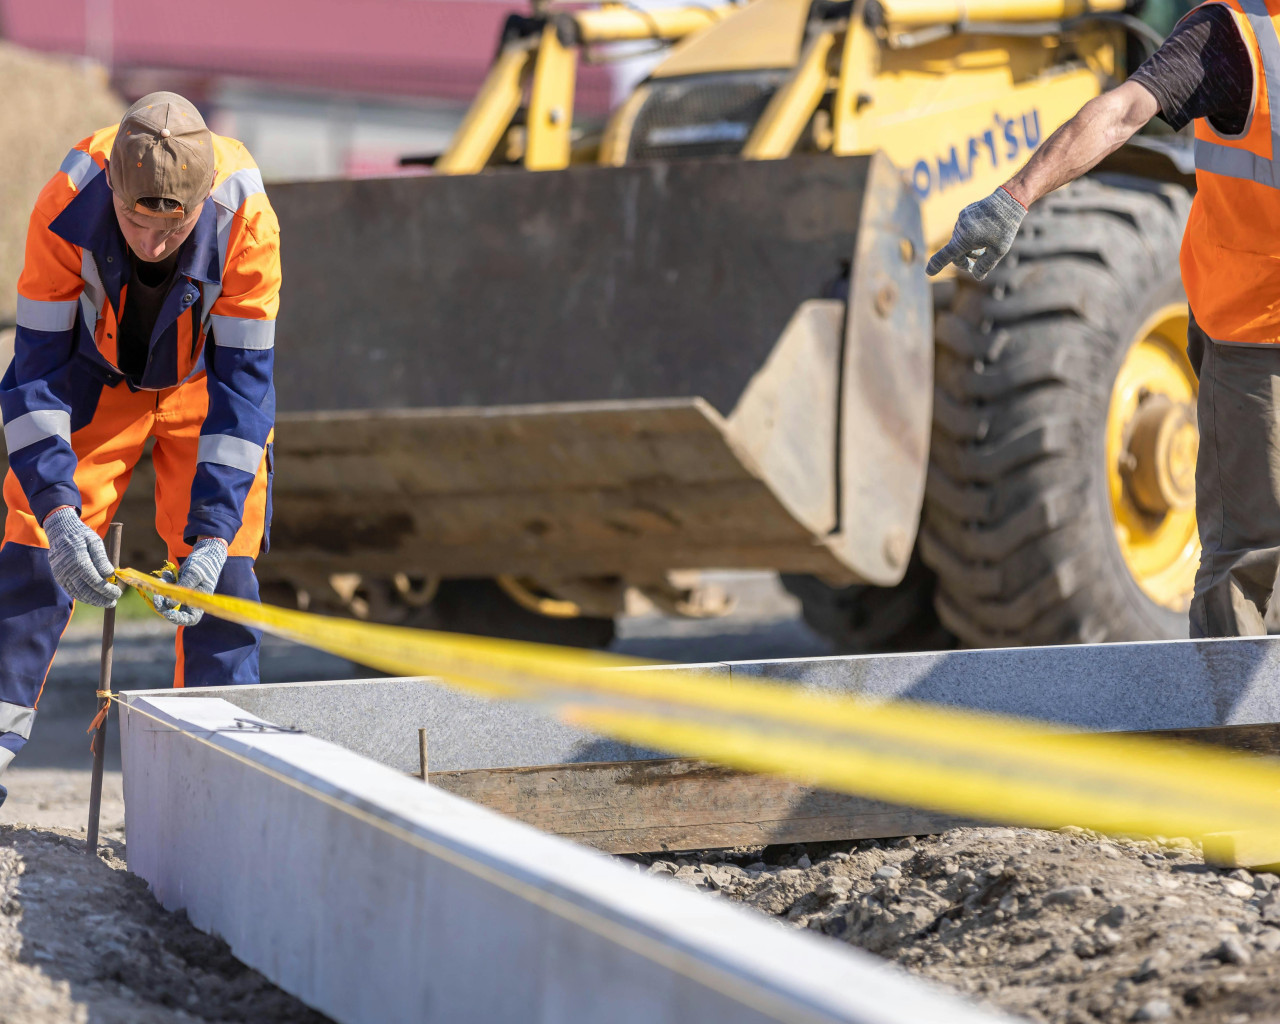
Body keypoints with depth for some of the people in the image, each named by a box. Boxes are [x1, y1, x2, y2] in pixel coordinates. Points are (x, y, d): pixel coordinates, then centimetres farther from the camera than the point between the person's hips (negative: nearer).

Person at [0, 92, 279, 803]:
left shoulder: (246, 218, -35)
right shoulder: (65, 208, -34)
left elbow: (243, 379, -28)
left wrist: (213, 534, -34)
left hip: (201, 382, 0)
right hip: (95, 378, 0)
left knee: (221, 567, -10)